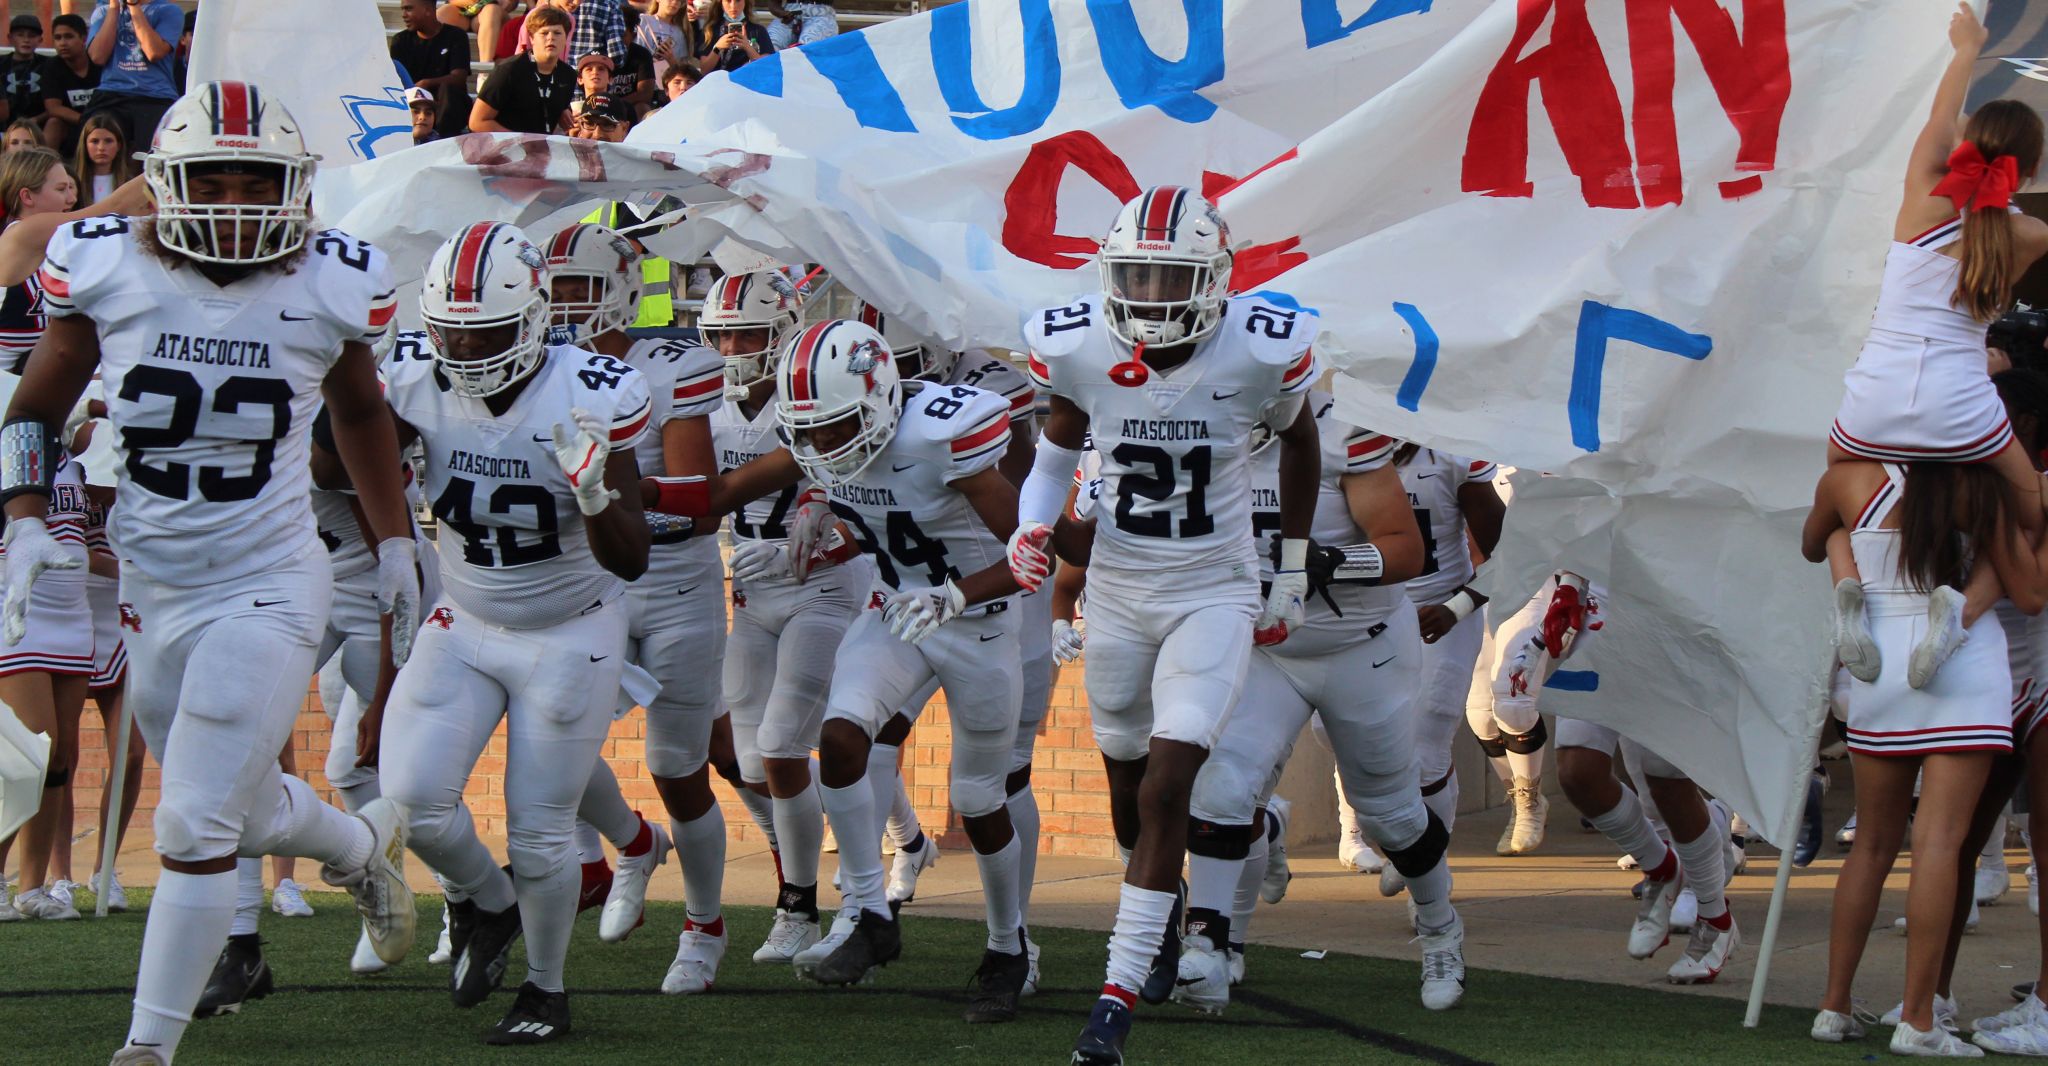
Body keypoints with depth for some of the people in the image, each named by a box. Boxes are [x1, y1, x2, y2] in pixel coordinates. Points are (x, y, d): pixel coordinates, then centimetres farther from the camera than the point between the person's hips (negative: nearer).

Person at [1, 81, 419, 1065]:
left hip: (267, 591, -3)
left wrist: (394, 542, 20)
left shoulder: (331, 285, -7)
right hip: (150, 593, 3)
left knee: (196, 828, -10)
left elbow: (359, 409, 14)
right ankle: (366, 846, 50)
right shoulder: (107, 271, -7)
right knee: (244, 813, 18)